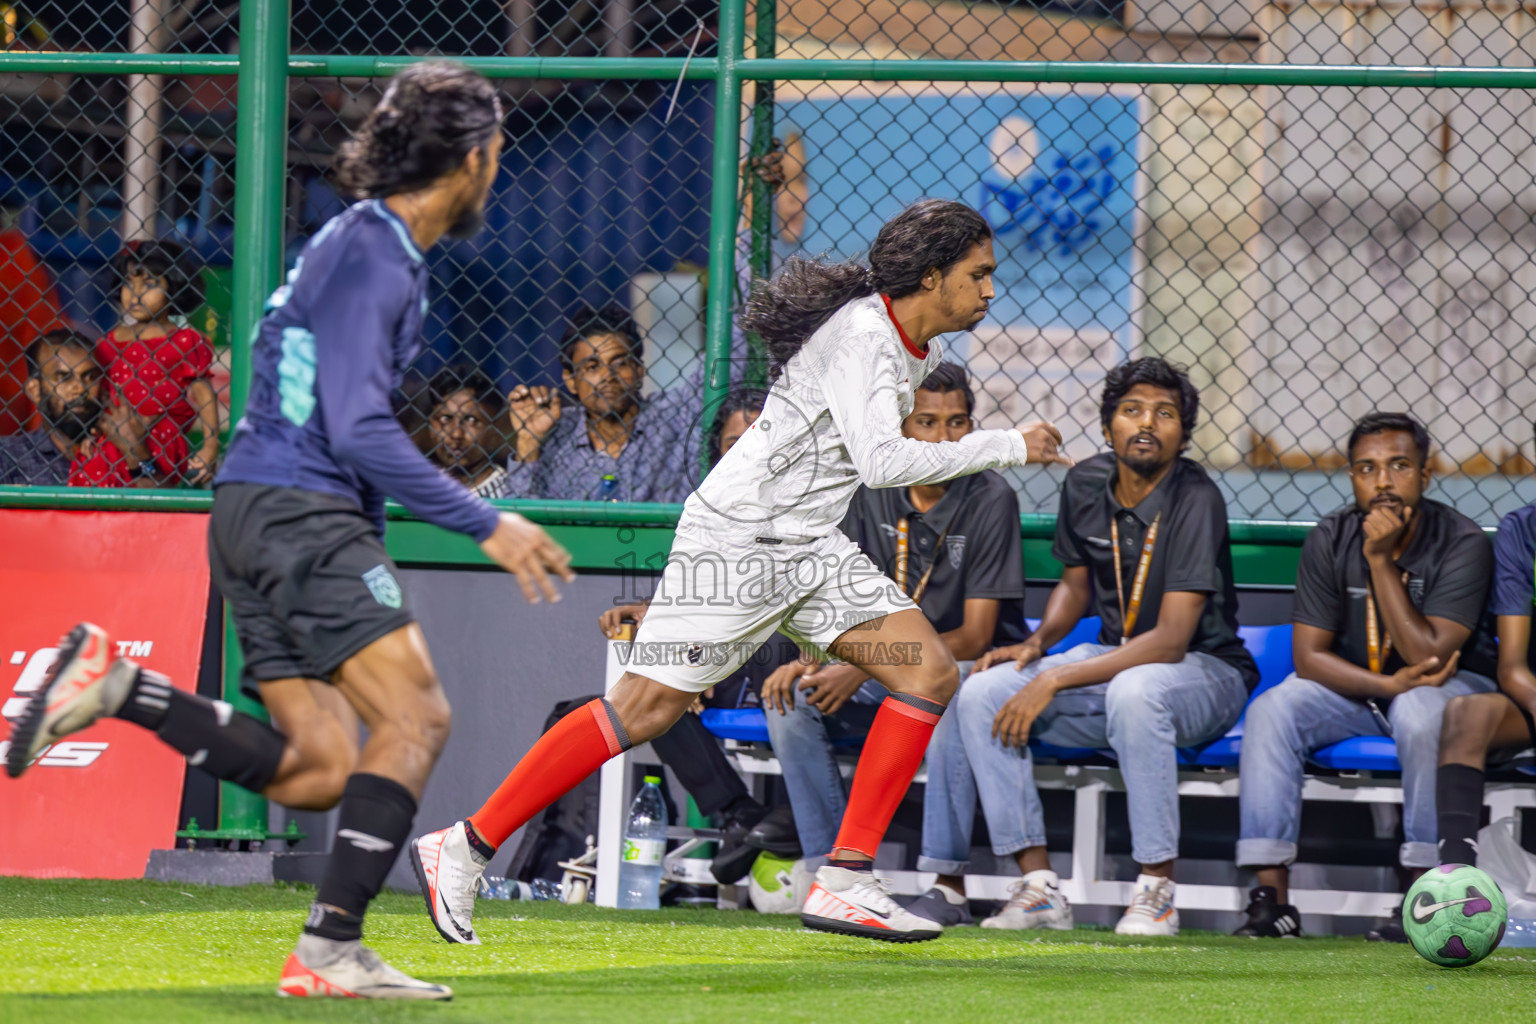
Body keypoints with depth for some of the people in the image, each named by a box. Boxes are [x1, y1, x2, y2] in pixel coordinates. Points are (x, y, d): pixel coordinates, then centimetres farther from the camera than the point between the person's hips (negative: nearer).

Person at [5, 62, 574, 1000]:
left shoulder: (386, 251, 19)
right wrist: (486, 525, -19)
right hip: (296, 509, -10)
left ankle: (117, 685, 0)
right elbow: (360, 430, -20)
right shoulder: (368, 254, -13)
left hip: (261, 515, 10)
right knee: (416, 717, -13)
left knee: (322, 770, 3)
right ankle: (331, 950, -16)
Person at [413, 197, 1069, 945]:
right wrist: (1007, 446, -23)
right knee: (647, 707, -12)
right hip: (735, 538, -9)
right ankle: (465, 846, -3)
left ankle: (846, 879, -7)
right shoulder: (859, 336, -19)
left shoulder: (919, 347, 10)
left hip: (810, 546, 9)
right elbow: (881, 462, -30)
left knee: (930, 672, -6)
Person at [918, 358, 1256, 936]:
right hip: (1113, 660, 7)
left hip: (1205, 672, -7)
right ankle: (1040, 889, -17)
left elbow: (1171, 639, -26)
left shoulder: (1195, 500, -21)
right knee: (981, 693, -14)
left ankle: (1155, 890, -31)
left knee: (1134, 691, -41)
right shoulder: (1086, 485, 0)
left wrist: (1055, 680, -28)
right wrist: (1036, 643, -4)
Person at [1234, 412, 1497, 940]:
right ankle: (1271, 895, -25)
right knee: (1271, 711, -22)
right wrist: (1388, 684, -26)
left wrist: (1381, 561, -31)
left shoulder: (1462, 543, -20)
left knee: (1421, 711, -37)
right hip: (1356, 686, 3)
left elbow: (1426, 655, -27)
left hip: (1452, 684, -3)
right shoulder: (1330, 540, -9)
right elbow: (1310, 656, -10)